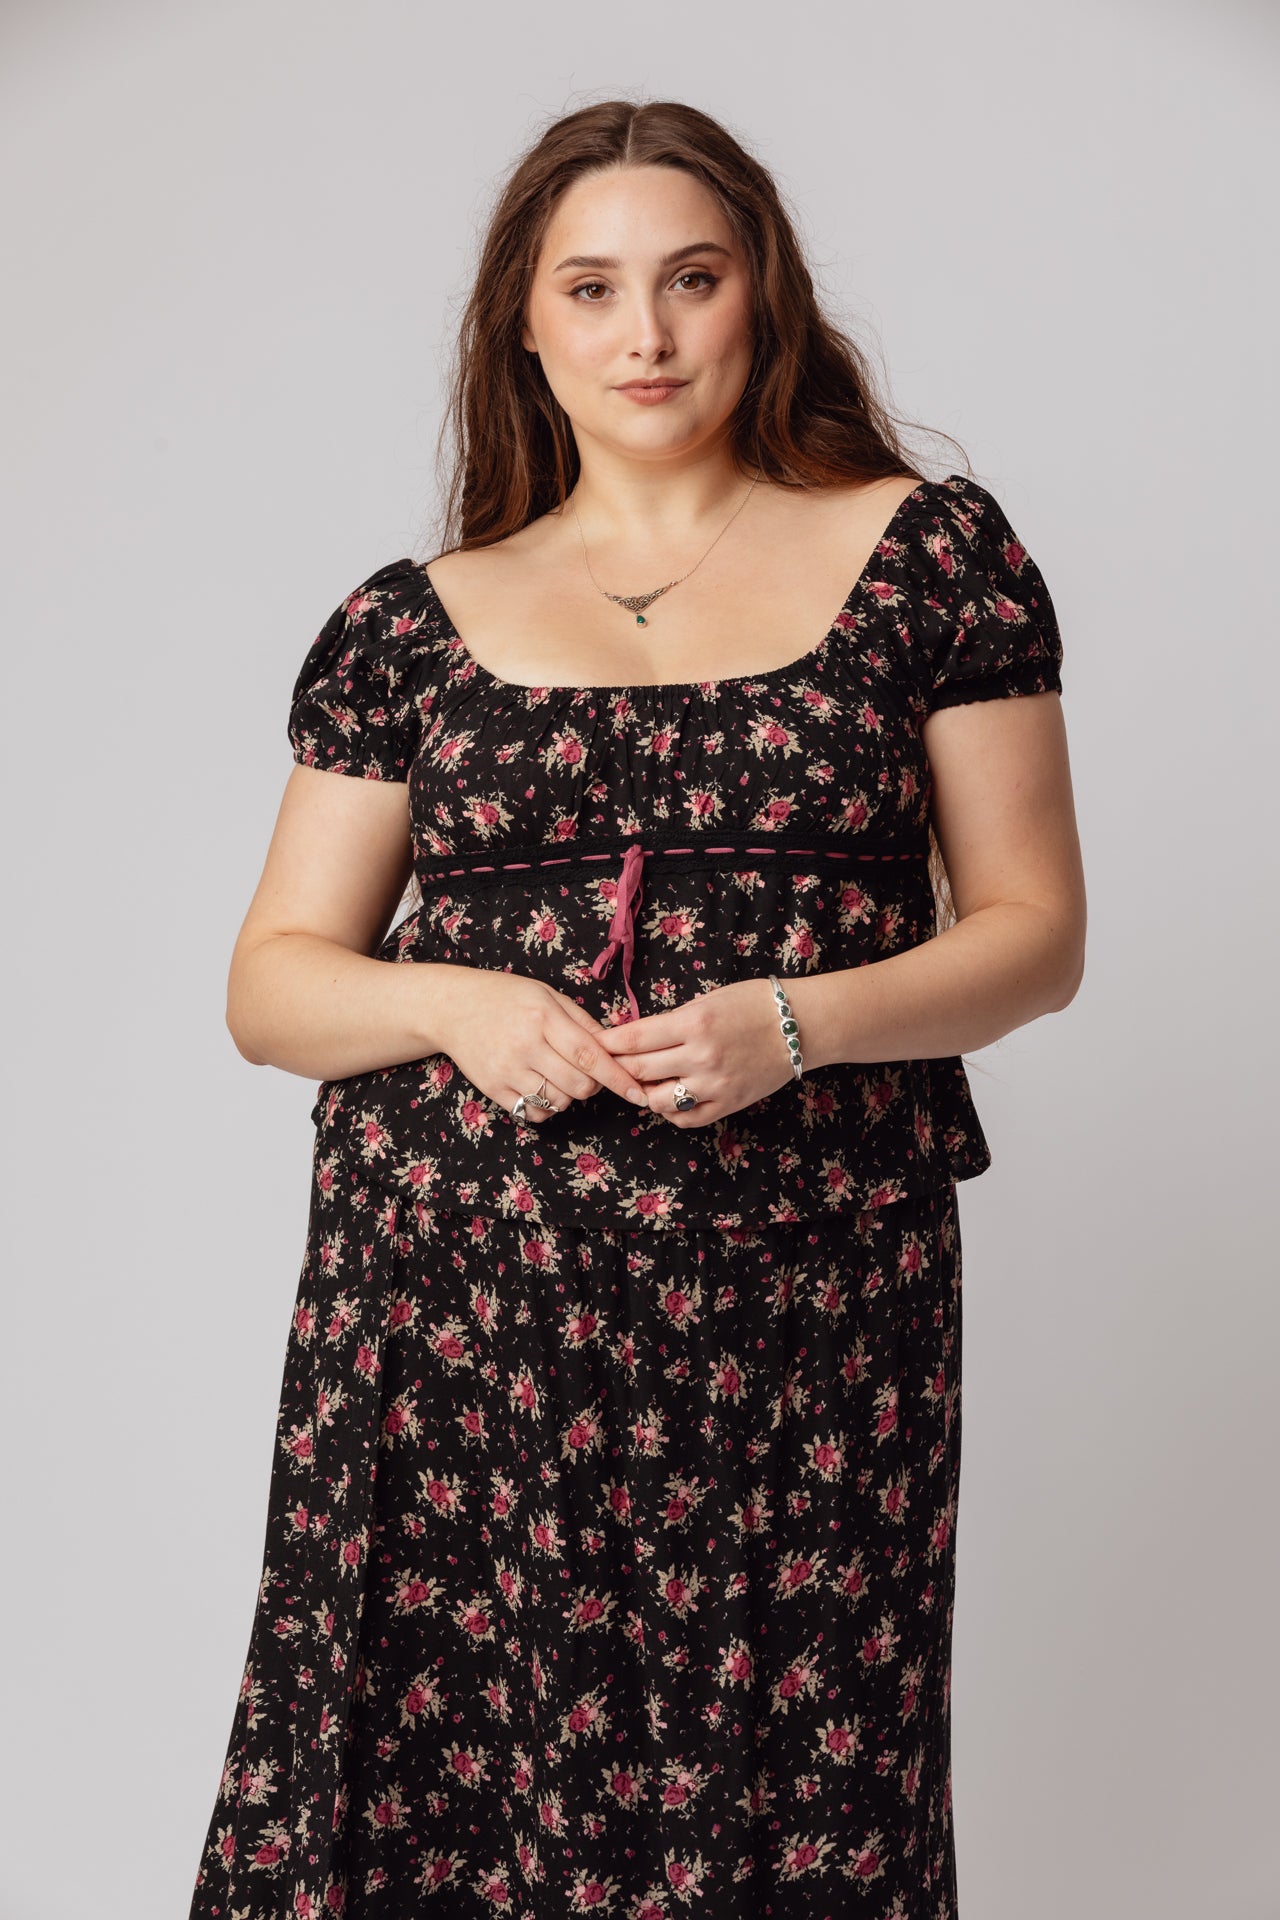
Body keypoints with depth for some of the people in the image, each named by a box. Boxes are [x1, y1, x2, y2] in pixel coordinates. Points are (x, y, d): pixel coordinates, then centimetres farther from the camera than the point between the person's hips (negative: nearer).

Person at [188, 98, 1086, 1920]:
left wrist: (795, 1024, -12)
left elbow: (1035, 930, 5)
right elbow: (271, 981, 11)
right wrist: (456, 1005, -9)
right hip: (456, 1293, 1)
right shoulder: (411, 625, 10)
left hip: (802, 1294, -1)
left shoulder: (930, 554, 7)